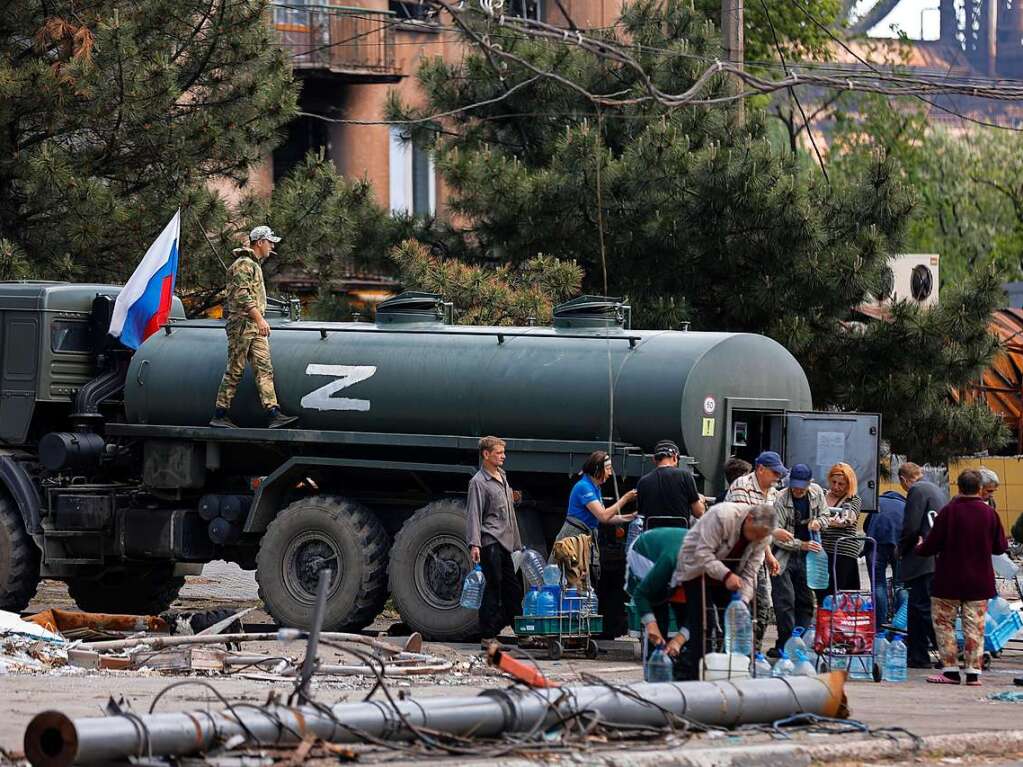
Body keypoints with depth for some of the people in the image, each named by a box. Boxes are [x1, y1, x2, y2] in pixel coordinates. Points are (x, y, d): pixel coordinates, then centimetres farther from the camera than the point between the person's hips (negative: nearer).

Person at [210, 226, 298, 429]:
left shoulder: (255, 265, 22)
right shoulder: (243, 265, -10)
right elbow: (242, 295, -21)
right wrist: (259, 318, -27)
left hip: (255, 327, 10)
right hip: (241, 323, -10)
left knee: (264, 369, -2)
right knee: (235, 370, -6)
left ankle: (274, 414, -11)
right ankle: (220, 416, -1)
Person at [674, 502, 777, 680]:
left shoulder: (762, 535, -11)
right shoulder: (722, 516, -30)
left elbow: (750, 572, -9)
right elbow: (703, 554, -31)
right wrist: (726, 575, -42)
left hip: (728, 576, 6)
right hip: (698, 570, -6)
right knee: (703, 625, -16)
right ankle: (687, 676, -14)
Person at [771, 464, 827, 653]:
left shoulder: (816, 492, 0)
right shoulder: (781, 500, -15)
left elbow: (825, 516, 14)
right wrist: (801, 545, -22)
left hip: (805, 557, 5)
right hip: (784, 555, -5)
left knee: (805, 601, 8)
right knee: (785, 601, -11)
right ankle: (786, 643, -7)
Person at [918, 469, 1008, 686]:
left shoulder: (948, 512, -11)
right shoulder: (989, 513, -4)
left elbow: (931, 545, -9)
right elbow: (1000, 547, 4)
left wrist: (919, 549, 13)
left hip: (949, 581, -3)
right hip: (979, 582, 3)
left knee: (943, 623, 8)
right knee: (975, 626, 7)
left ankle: (950, 670, 3)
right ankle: (973, 672, 4)